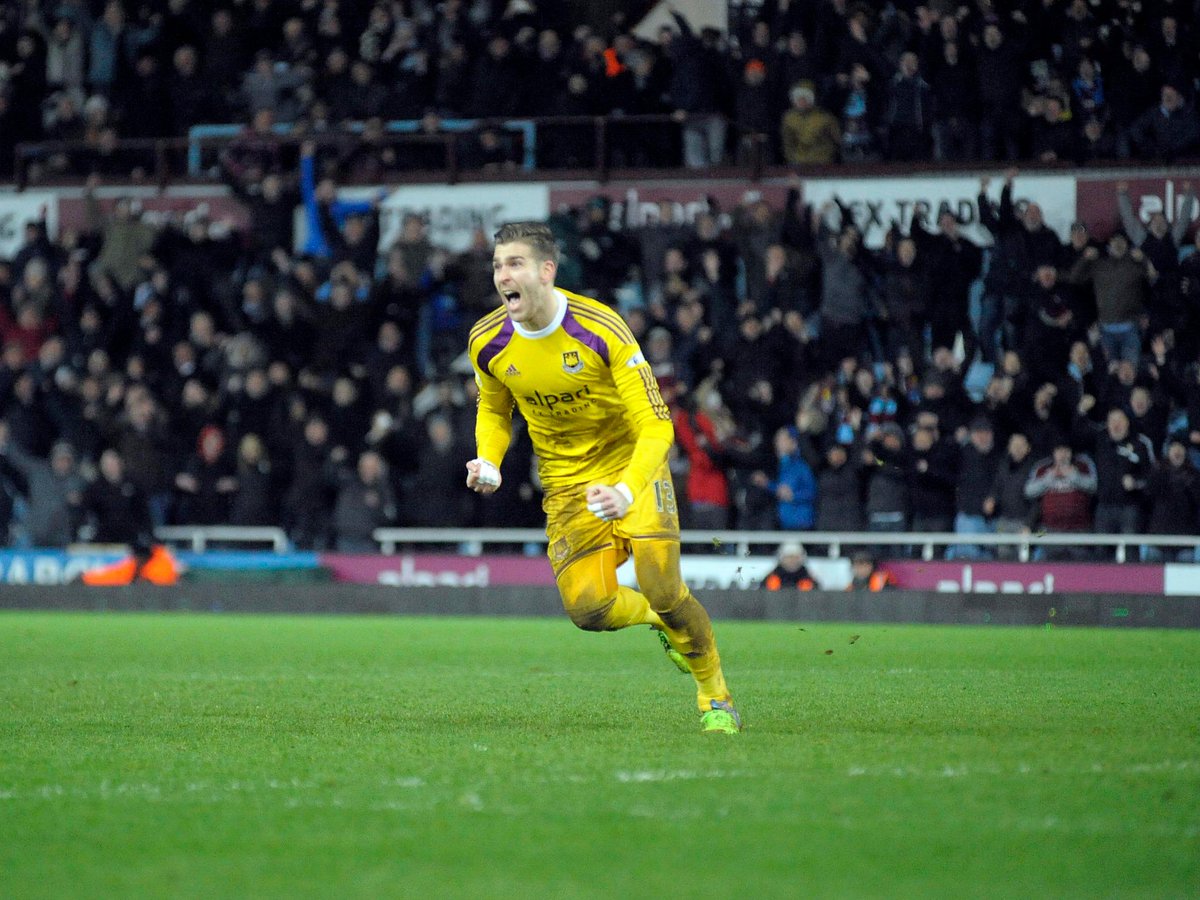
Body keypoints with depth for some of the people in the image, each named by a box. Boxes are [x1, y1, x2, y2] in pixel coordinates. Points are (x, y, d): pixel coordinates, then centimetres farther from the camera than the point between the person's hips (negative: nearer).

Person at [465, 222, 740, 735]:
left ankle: (716, 699, 6)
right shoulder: (487, 343, -10)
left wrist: (626, 491, -39)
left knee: (662, 591, -18)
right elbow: (494, 410, 13)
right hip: (565, 482, 4)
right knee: (588, 609, -13)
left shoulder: (601, 331, -24)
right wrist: (488, 463, -9)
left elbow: (656, 426, -23)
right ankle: (658, 620, 23)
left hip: (631, 465, -4)